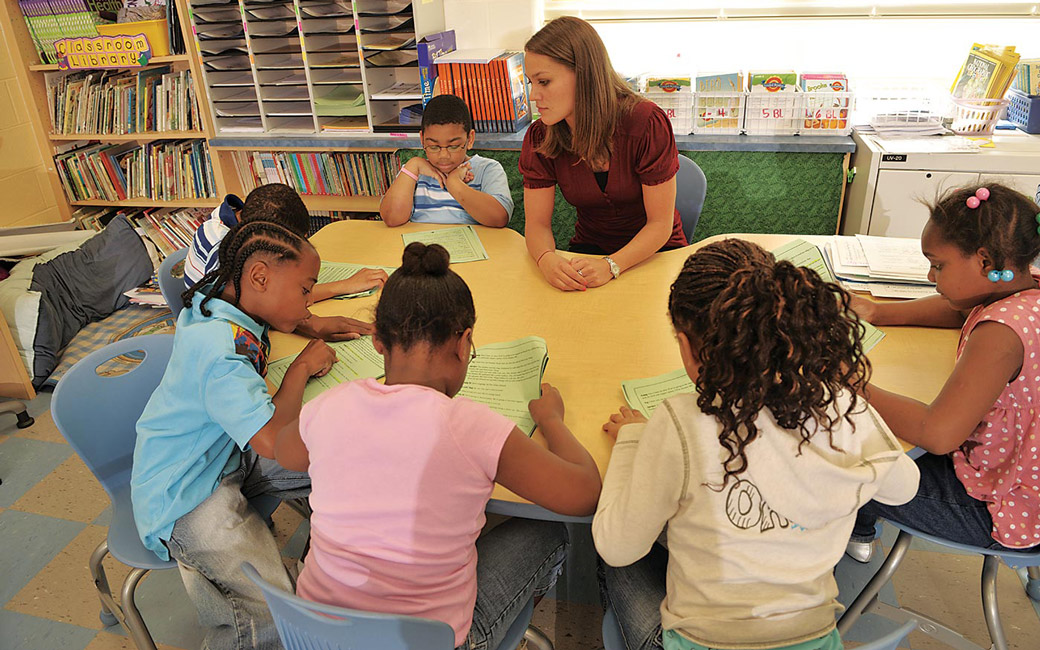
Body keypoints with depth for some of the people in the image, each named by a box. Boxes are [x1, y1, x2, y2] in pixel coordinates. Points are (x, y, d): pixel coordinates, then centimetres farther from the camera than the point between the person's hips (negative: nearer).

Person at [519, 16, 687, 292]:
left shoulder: (647, 123, -22)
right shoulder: (539, 138, -11)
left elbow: (660, 223, -18)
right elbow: (537, 223, -9)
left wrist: (612, 265, -35)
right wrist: (546, 259, -33)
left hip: (655, 250, -2)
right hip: (589, 247, 2)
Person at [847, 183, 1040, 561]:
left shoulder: (1002, 331, -36)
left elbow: (937, 434, -40)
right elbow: (959, 310, 14)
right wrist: (877, 312, 2)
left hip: (1005, 513, -9)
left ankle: (857, 530, 39)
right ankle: (860, 532, 43)